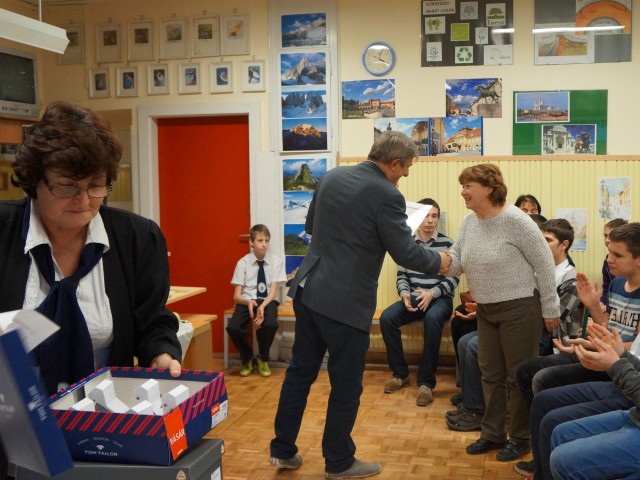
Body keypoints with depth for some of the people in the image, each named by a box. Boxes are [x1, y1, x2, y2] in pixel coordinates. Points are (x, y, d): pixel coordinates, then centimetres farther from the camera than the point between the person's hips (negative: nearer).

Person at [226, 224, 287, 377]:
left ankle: (262, 359, -1)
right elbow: (237, 295, -5)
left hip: (267, 300, 0)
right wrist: (249, 302, -28)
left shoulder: (276, 261, -3)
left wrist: (262, 307, -29)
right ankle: (247, 359, 5)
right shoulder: (243, 262, -3)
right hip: (247, 300, 1)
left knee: (270, 324, -34)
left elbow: (273, 291, -9)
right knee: (233, 327, -29)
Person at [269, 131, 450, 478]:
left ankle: (283, 450, 27)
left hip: (308, 291, 7)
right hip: (346, 301, -7)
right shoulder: (386, 195, -15)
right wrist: (438, 262, 5)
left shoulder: (332, 177, 7)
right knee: (346, 385, 8)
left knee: (300, 371, 17)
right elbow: (405, 253, -13)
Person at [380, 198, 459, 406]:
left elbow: (453, 278, -4)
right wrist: (405, 294, -12)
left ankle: (426, 382, -27)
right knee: (386, 317, -24)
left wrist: (432, 293, -19)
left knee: (432, 319, -38)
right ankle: (400, 373, -7)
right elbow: (401, 276, 10)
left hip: (440, 298, -3)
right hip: (414, 298, 3)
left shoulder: (447, 244, -1)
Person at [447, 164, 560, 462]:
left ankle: (521, 438, 20)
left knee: (519, 377, 4)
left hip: (520, 309, -8)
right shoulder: (469, 222, 4)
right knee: (491, 374, 15)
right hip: (486, 310, 8)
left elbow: (544, 263, -15)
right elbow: (455, 263, 3)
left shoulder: (515, 220, -19)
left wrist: (550, 308, -12)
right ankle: (492, 434, 29)